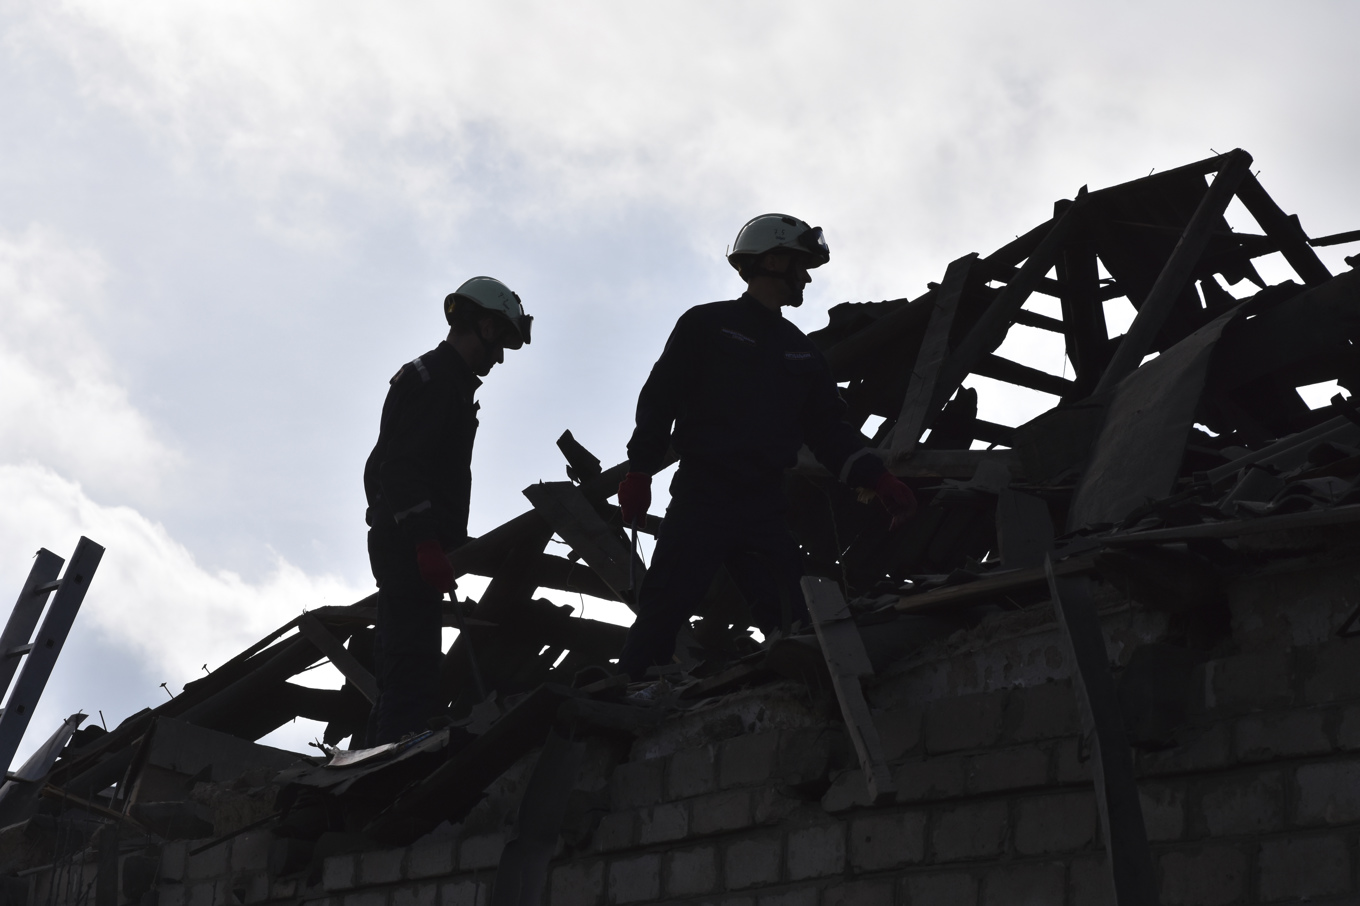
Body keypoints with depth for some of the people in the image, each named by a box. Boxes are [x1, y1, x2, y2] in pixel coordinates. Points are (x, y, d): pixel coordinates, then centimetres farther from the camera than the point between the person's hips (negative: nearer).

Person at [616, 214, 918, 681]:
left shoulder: (800, 351, 22)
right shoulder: (707, 325, 6)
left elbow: (829, 427, 16)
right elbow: (660, 398, 1)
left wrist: (878, 480, 2)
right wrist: (639, 471, -9)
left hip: (765, 507, 5)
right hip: (702, 497, -5)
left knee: (795, 624, -6)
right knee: (662, 613, -12)